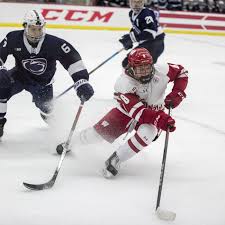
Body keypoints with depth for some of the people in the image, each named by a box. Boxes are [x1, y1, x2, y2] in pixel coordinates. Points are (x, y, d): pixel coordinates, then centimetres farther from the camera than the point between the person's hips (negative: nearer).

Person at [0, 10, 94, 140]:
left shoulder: (54, 43, -29)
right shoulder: (14, 39, -24)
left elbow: (72, 59, -29)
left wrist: (82, 82, -39)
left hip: (42, 81, 0)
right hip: (20, 75, 0)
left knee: (45, 106, -7)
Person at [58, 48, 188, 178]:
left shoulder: (161, 71, -23)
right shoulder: (124, 83, -32)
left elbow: (181, 72, -2)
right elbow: (138, 111, -39)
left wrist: (176, 95, -17)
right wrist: (162, 120, -51)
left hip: (155, 111, 1)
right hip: (126, 112, -1)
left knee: (146, 133, -32)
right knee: (101, 131, -1)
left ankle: (116, 160, -14)